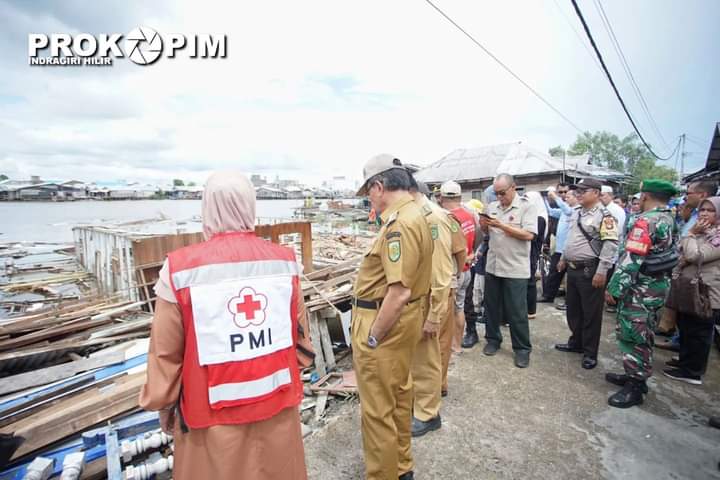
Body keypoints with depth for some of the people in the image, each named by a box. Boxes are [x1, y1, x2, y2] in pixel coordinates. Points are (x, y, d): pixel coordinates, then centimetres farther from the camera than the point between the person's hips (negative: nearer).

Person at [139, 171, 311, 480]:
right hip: (278, 403, 3)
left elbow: (166, 352, -7)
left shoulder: (180, 268, -17)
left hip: (215, 413, -2)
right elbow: (300, 332, 1)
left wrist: (163, 406, 10)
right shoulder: (284, 260, -10)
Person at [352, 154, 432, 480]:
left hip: (386, 322, -11)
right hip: (403, 319, 11)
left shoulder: (399, 223, -23)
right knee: (398, 398, 24)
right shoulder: (413, 215, 10)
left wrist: (372, 337, -18)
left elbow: (399, 293, -27)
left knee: (378, 410, 8)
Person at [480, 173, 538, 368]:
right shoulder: (492, 206, 8)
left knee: (517, 312, 4)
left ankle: (522, 349, 21)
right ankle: (493, 339, 32)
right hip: (492, 266, 5)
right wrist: (484, 225, -6)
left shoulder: (526, 207, -7)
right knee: (492, 307, 14)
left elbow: (529, 235, -18)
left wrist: (501, 225, -20)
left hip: (515, 269, -5)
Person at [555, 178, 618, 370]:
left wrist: (601, 271, -23)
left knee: (591, 313, 4)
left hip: (590, 271, -8)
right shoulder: (577, 214, 13)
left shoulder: (604, 216, -13)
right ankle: (576, 343, 34)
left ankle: (590, 352, 18)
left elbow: (611, 245, -19)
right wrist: (563, 258, 24)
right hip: (573, 269, 8)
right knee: (572, 309, 17)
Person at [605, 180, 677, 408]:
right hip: (659, 284, 10)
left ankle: (635, 388, 9)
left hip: (641, 287, -9)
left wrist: (614, 288, -21)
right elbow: (668, 253, 15)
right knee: (643, 334, 18)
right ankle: (635, 375, 31)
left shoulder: (645, 221, -20)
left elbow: (631, 260, -25)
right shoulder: (670, 219, 10)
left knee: (632, 335, -1)